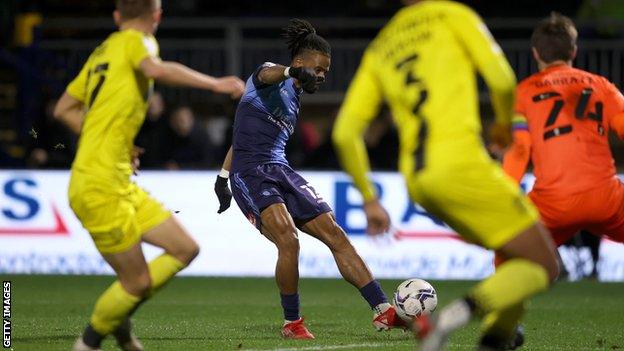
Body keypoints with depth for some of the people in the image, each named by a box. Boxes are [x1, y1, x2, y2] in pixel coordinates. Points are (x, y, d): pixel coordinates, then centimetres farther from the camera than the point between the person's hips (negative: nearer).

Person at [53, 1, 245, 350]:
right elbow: (156, 69, -29)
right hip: (100, 187, -9)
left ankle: (118, 318, 17)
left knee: (185, 249, 7)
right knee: (138, 282, -4)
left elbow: (64, 108, 24)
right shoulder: (136, 40, -5)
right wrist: (215, 83, -26)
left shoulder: (102, 52, 18)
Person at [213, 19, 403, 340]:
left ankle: (383, 312, -3)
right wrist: (293, 72, -53)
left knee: (335, 234, -2)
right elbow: (267, 73, -30)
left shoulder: (294, 99, 23)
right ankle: (292, 324, -11)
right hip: (250, 174, -8)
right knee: (288, 241, -28)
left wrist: (224, 176, 29)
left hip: (281, 172, 8)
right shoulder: (271, 80, -2)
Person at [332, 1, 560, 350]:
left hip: (416, 178, 7)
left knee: (520, 254, 22)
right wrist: (505, 123, 17)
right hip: (460, 163, -7)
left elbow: (345, 133, 17)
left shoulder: (378, 50, 22)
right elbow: (502, 79, -4)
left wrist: (370, 200, 22)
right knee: (544, 266, -3)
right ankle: (456, 315, -25)